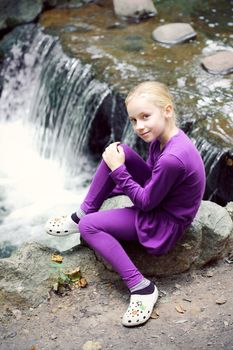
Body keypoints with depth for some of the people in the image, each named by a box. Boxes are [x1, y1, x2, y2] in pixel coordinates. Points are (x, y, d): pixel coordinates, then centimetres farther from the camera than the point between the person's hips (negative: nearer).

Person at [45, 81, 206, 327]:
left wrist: (118, 170, -17)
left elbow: (146, 203, -22)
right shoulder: (162, 136, -7)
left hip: (166, 223, -9)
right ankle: (83, 213, 5)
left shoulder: (173, 159, -35)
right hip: (156, 195, 9)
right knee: (118, 150, -5)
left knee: (89, 226, -11)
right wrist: (117, 162, -6)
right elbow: (149, 173, 8)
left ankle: (141, 288, -9)